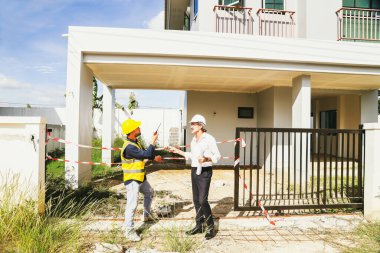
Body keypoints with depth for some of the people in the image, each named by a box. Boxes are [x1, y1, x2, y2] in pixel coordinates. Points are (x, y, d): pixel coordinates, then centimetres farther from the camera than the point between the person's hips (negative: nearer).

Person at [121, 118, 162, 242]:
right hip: (132, 180, -10)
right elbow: (146, 154, -28)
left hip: (140, 178, 10)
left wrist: (154, 158, 18)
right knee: (132, 205, -5)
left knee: (149, 193, 27)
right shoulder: (129, 147, -28)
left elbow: (144, 154, 21)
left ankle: (146, 215, 46)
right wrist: (153, 140, -20)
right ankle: (129, 231, 7)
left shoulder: (135, 142, 5)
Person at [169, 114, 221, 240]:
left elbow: (217, 155, -10)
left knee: (203, 200, -8)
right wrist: (177, 151, 20)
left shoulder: (209, 139, -12)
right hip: (194, 171, 7)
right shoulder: (194, 140, 10)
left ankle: (211, 227, 10)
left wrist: (206, 159, -28)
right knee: (196, 200, 11)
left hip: (205, 172, -7)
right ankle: (199, 226, 24)